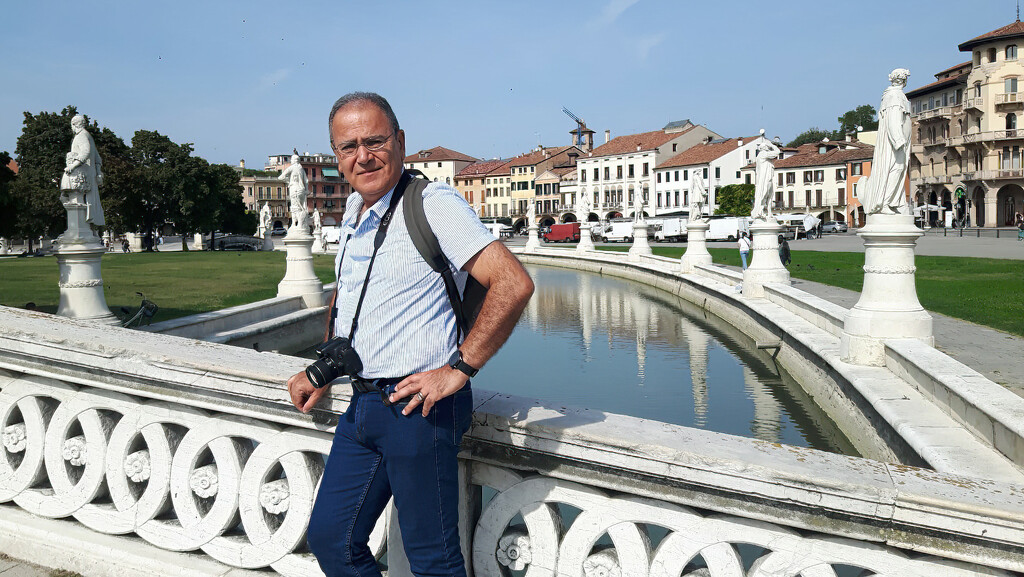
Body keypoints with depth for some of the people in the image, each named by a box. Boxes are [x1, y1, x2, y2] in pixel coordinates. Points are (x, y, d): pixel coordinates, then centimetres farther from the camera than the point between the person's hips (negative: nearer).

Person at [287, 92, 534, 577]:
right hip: (363, 405, 8)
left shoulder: (433, 203, -14)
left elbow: (513, 283, -24)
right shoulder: (354, 210, 12)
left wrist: (458, 369, -20)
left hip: (417, 406, -8)